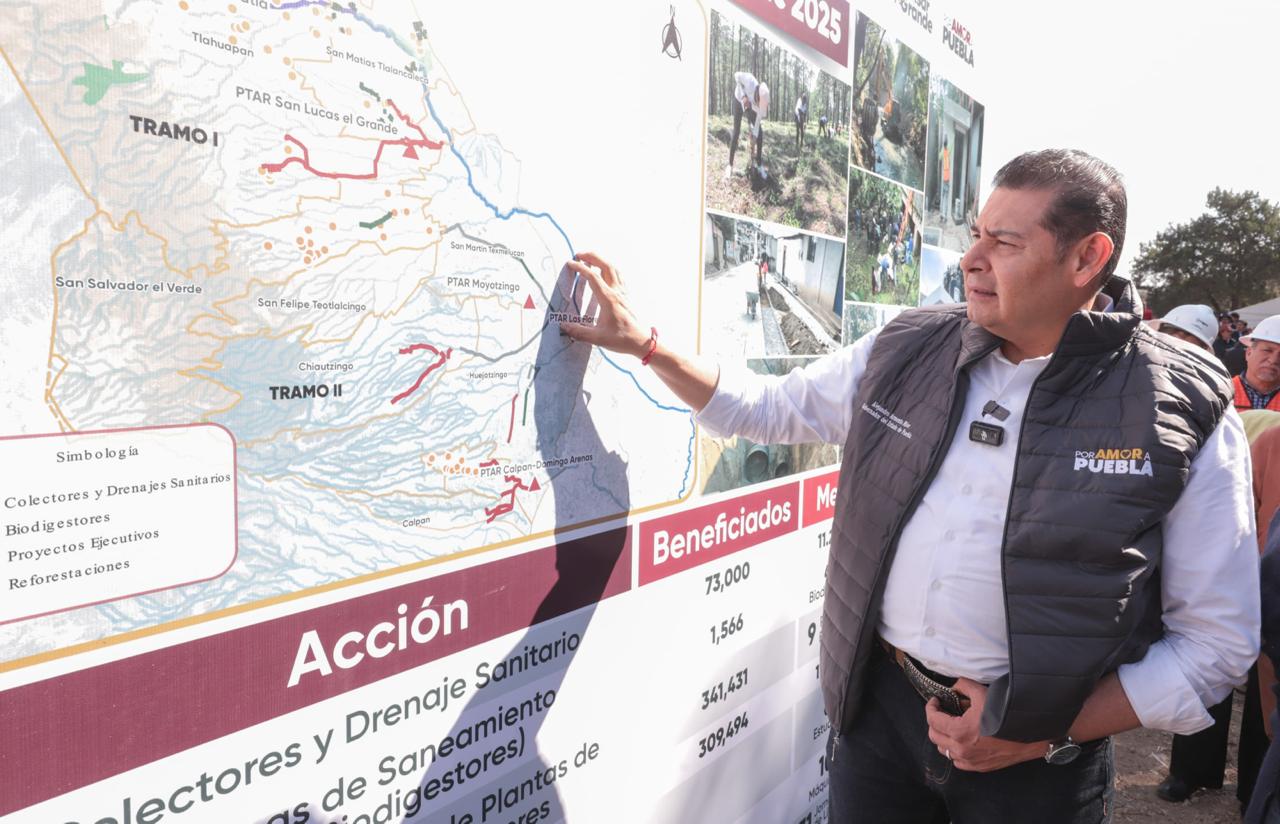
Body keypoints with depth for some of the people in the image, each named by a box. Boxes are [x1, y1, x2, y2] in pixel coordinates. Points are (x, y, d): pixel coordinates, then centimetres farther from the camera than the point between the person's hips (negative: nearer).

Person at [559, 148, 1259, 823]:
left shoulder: (1187, 415, -11)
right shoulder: (904, 352, -1)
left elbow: (1216, 640, -6)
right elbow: (768, 409, 11)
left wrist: (1052, 730, -14)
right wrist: (646, 345, 1)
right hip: (876, 704, 3)